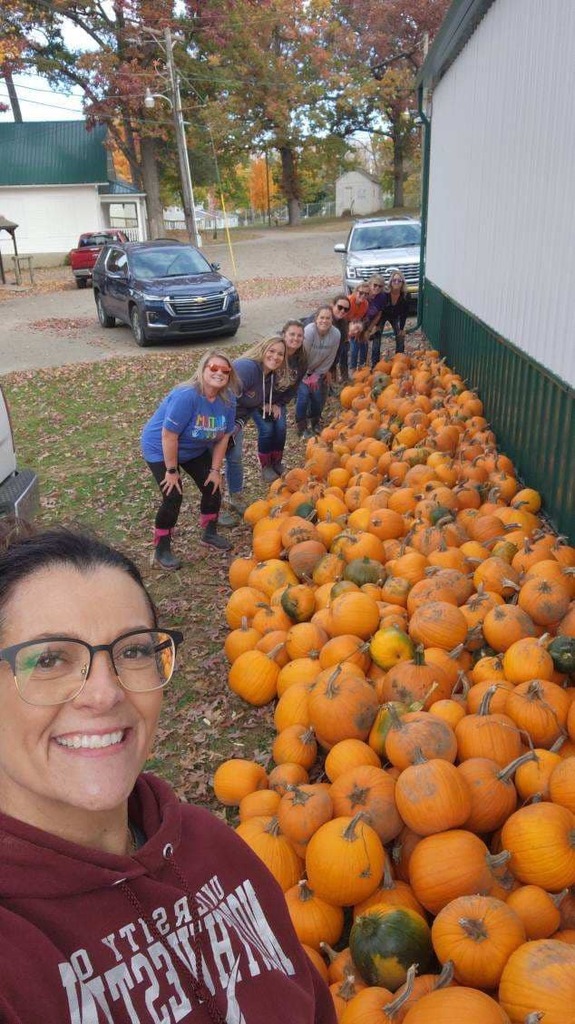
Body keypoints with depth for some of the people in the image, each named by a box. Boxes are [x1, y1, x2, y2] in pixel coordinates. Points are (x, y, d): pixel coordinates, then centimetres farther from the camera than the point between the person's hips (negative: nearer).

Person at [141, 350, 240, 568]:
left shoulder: (228, 399, -13)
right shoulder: (186, 395, -35)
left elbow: (223, 436, -4)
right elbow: (169, 436, -32)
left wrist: (215, 469, -3)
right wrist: (172, 471, -24)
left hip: (195, 449, 7)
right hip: (160, 448, -7)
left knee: (212, 487, 6)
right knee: (174, 496, -15)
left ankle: (210, 533, 32)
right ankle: (161, 550, 3)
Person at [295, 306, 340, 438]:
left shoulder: (336, 334, -21)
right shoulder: (309, 331, -32)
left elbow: (330, 358, -10)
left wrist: (317, 375, -10)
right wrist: (305, 377, -18)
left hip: (318, 370, 4)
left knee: (318, 395, 0)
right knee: (304, 394, -15)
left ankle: (315, 422, 27)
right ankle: (302, 427, 1)